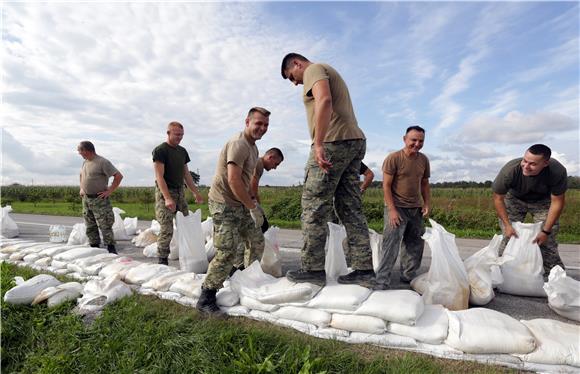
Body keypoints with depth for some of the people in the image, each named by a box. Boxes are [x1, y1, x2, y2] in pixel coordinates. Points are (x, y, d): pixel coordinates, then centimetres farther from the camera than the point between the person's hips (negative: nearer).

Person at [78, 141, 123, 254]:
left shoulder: (102, 162, -13)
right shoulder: (85, 162, 13)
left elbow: (119, 176, -18)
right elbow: (81, 175, 34)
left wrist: (109, 191, -16)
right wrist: (81, 188, 20)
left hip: (99, 199, -8)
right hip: (86, 199, 8)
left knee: (105, 226, -7)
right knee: (90, 227, 11)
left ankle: (111, 249, 0)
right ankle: (94, 248, 21)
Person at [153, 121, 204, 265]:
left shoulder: (182, 151, 13)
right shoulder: (160, 150, -8)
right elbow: (159, 176, -15)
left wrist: (196, 193, 13)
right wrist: (167, 198, -24)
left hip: (180, 192, 7)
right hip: (165, 193, -7)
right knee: (167, 229, -8)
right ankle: (162, 261, 2)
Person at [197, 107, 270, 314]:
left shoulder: (253, 147, 15)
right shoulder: (238, 144, -18)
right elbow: (233, 181, -27)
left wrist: (253, 203, 13)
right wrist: (253, 207, -21)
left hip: (240, 204, 10)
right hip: (224, 203, -10)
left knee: (257, 243, 14)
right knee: (228, 252, -13)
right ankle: (206, 299, -1)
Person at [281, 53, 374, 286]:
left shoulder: (314, 70, 1)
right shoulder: (330, 73, 31)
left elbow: (324, 100, -20)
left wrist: (318, 143, -28)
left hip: (334, 142, -10)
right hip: (355, 141, 10)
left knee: (314, 206, -5)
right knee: (351, 208, 6)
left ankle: (313, 269, 0)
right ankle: (363, 268, 8)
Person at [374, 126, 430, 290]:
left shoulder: (424, 160, 6)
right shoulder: (393, 158, -12)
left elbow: (424, 184, 15)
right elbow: (386, 185, -14)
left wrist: (427, 204, 3)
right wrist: (392, 210, -18)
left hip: (416, 209, 7)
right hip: (396, 207, -6)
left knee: (415, 244, 12)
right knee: (391, 243, -12)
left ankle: (408, 276, 27)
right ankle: (382, 281, -7)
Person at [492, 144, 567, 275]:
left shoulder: (558, 171, -32)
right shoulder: (510, 170, -36)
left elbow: (557, 202, -20)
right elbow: (498, 198, -21)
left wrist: (546, 231, -20)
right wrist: (507, 224, -23)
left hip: (542, 201, 1)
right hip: (514, 199, -1)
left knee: (547, 240, -10)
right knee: (508, 236, -11)